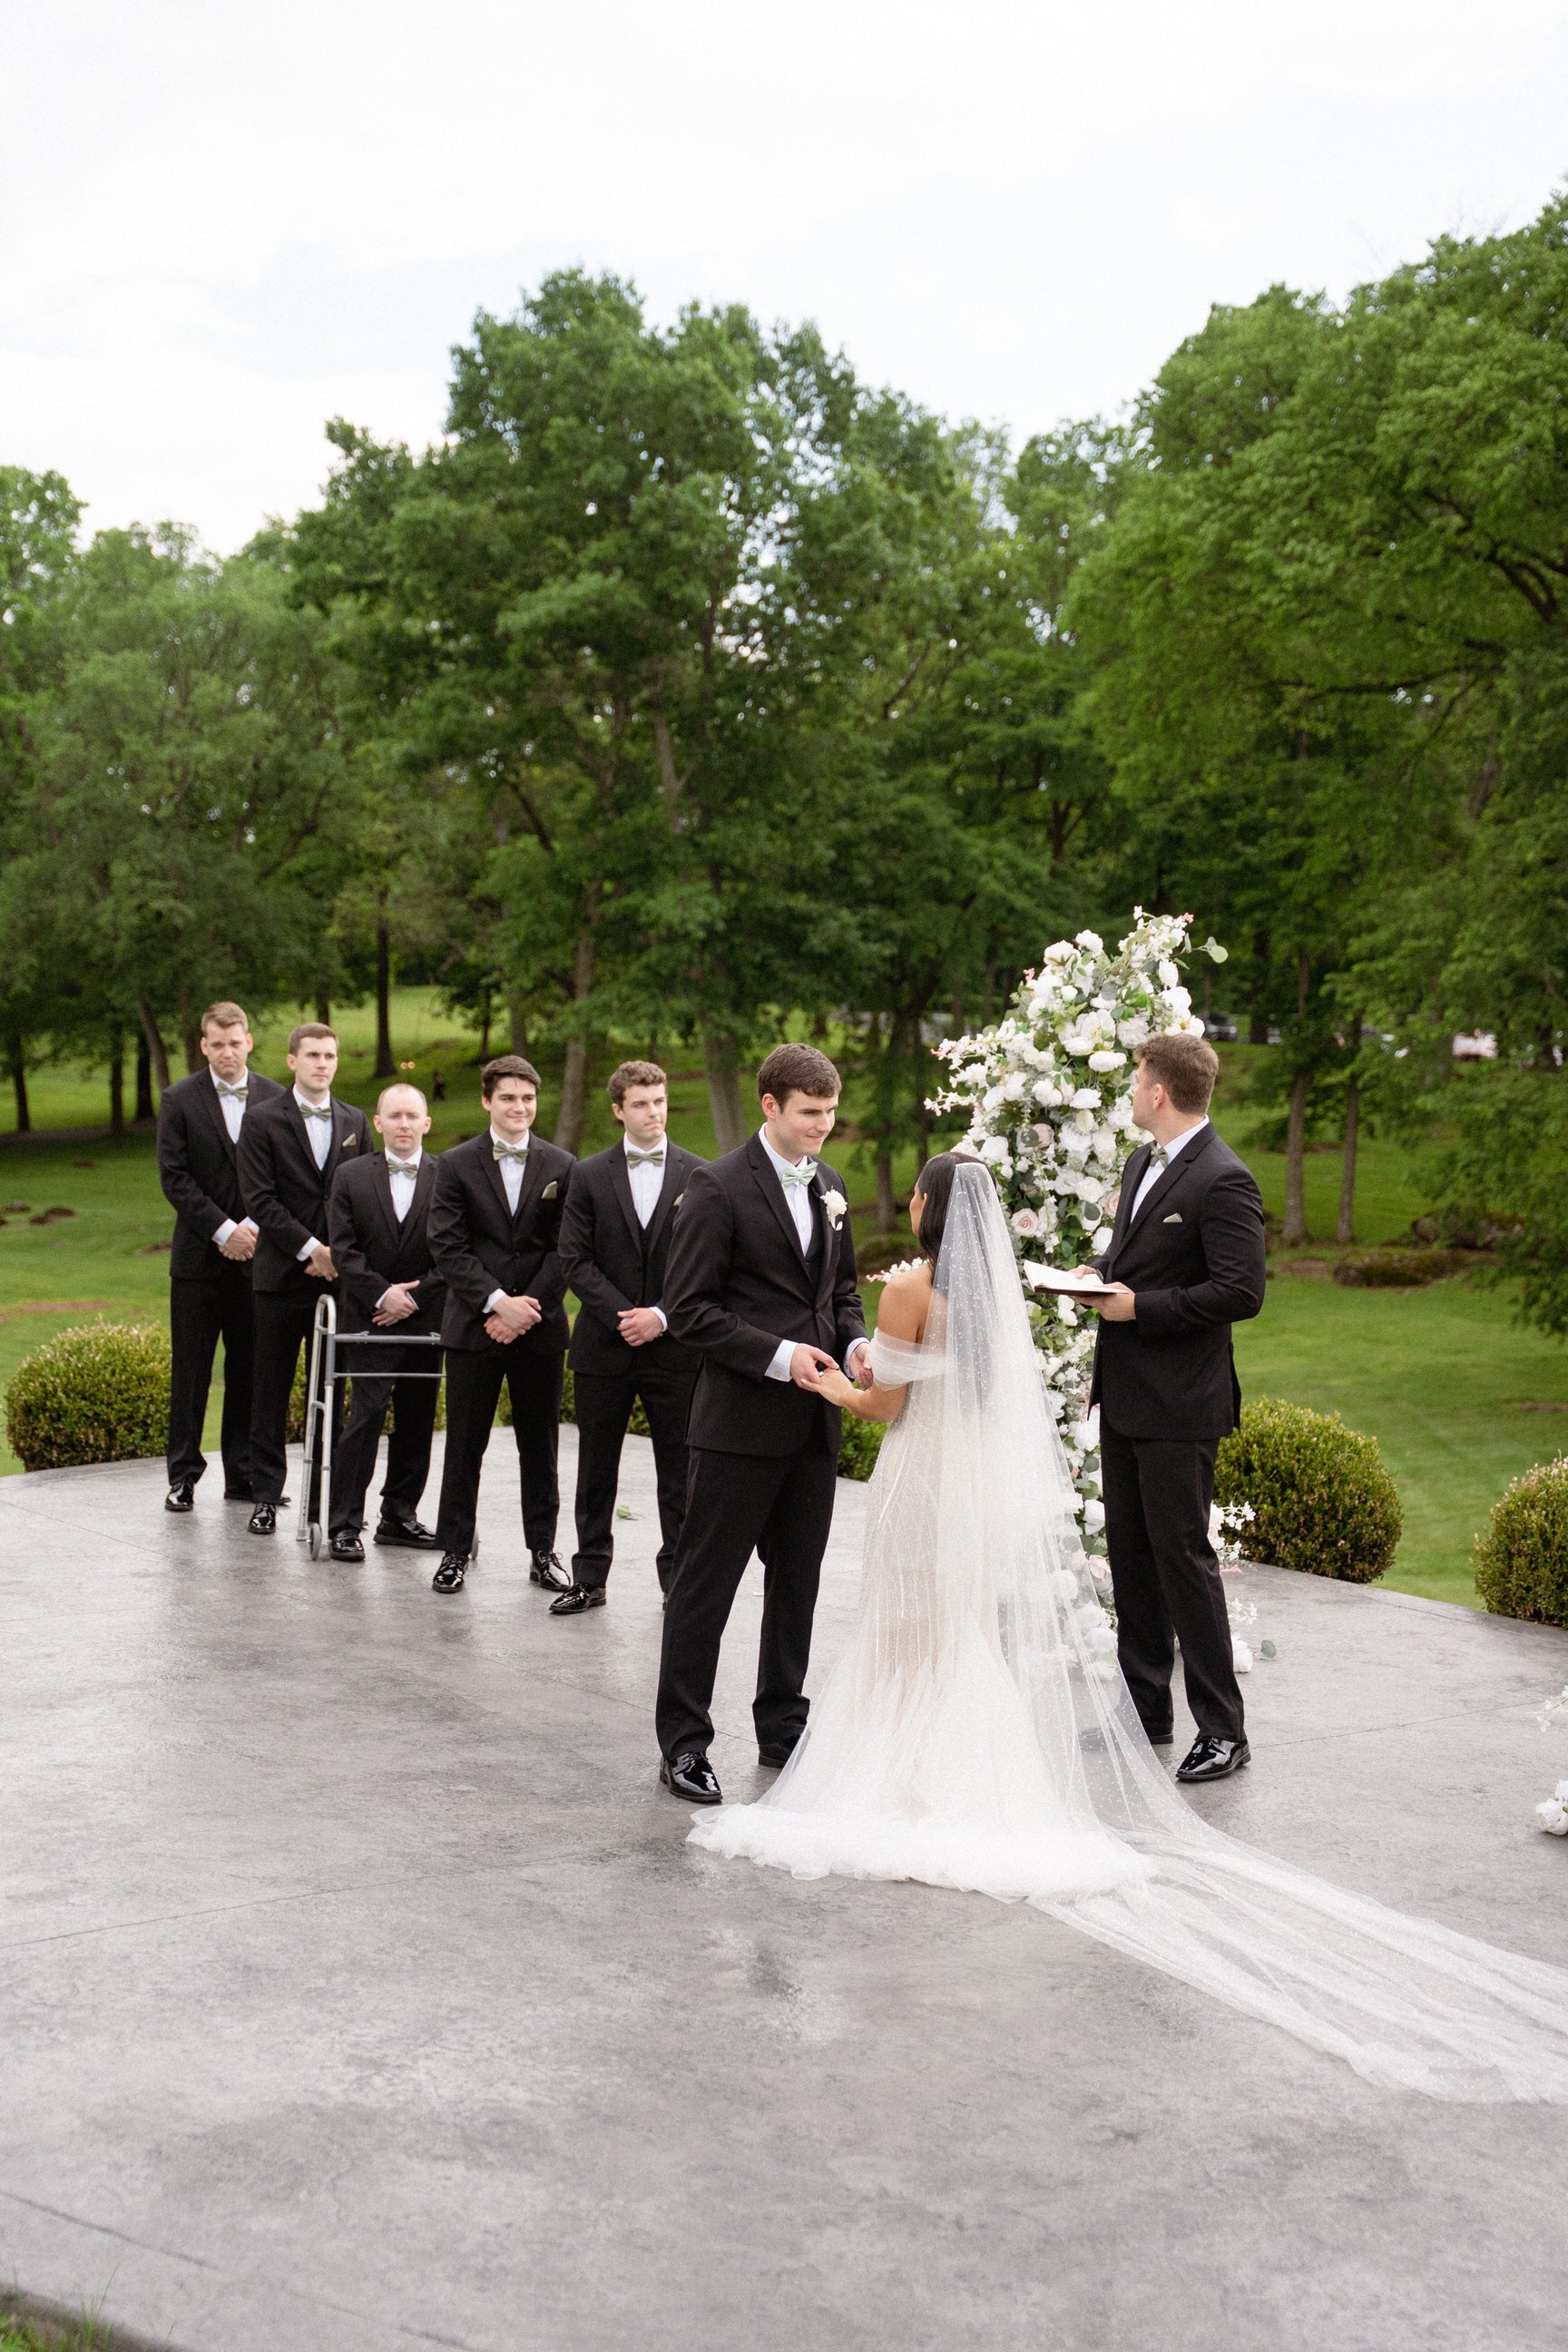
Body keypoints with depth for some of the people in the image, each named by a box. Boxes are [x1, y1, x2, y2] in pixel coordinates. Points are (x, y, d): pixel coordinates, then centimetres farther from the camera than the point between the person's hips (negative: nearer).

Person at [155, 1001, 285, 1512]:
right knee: (190, 1369, 2)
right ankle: (183, 1475, 10)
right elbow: (174, 1178, -4)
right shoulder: (180, 1100, 1)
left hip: (257, 1253, 1)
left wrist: (255, 1226, -11)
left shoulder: (275, 1099, 5)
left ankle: (242, 1475, 13)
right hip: (199, 1255, -1)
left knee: (250, 1367, 5)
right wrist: (222, 1230, -12)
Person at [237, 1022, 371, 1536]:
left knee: (331, 1388, 6)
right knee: (271, 1391, 2)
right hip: (282, 1275, -3)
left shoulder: (354, 1122, 11)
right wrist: (310, 1247, -14)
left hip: (338, 1274, 3)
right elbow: (259, 1200, -8)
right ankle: (266, 1495, 9)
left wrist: (340, 1253, -4)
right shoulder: (263, 1122, -1)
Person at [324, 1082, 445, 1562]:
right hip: (368, 1319, -2)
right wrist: (382, 1293, -12)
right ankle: (344, 1524, -6)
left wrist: (414, 1296, -9)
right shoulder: (351, 1175, 4)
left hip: (426, 1320, 2)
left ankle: (399, 1517, 19)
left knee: (417, 1421, 7)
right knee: (367, 1413, -11)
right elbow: (342, 1249, -2)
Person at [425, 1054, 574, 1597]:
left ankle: (542, 1551, 17)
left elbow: (564, 1250, 1)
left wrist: (528, 1308, -10)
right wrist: (498, 1301, -15)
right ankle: (455, 1551, 13)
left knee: (540, 1444, 8)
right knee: (465, 1444, 4)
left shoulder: (561, 1166, 5)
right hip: (473, 1327, -1)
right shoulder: (456, 1164, 1)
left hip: (539, 1327, 1)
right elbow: (448, 1247, -6)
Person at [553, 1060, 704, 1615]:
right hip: (604, 1346, 1)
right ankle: (590, 1579, 18)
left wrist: (661, 1316, -12)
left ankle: (678, 1577, 16)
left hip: (676, 1347, -1)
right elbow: (575, 1260, -2)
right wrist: (622, 1316, -12)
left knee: (679, 1474, 4)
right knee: (596, 1471, 8)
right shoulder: (589, 1175, 3)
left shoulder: (698, 1175, 2)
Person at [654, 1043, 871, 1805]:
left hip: (813, 1425, 7)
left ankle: (782, 1725, 29)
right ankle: (682, 1742, 9)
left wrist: (854, 1342, 0)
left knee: (797, 1582, 16)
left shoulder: (827, 1185, 12)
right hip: (741, 1420, -7)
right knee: (705, 1585, 1)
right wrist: (779, 1356, -20)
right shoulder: (719, 1187, -11)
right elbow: (688, 1307, -14)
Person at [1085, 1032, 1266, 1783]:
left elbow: (1241, 1292, -21)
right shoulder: (1142, 1163, 12)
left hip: (1178, 1407, -9)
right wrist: (1101, 1273, 3)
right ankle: (1146, 1711, 26)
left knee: (1182, 1555, -4)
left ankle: (1222, 1730, 6)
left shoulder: (1223, 1181, -16)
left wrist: (1140, 1306, -19)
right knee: (1129, 1554, 15)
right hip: (1124, 1396, 9)